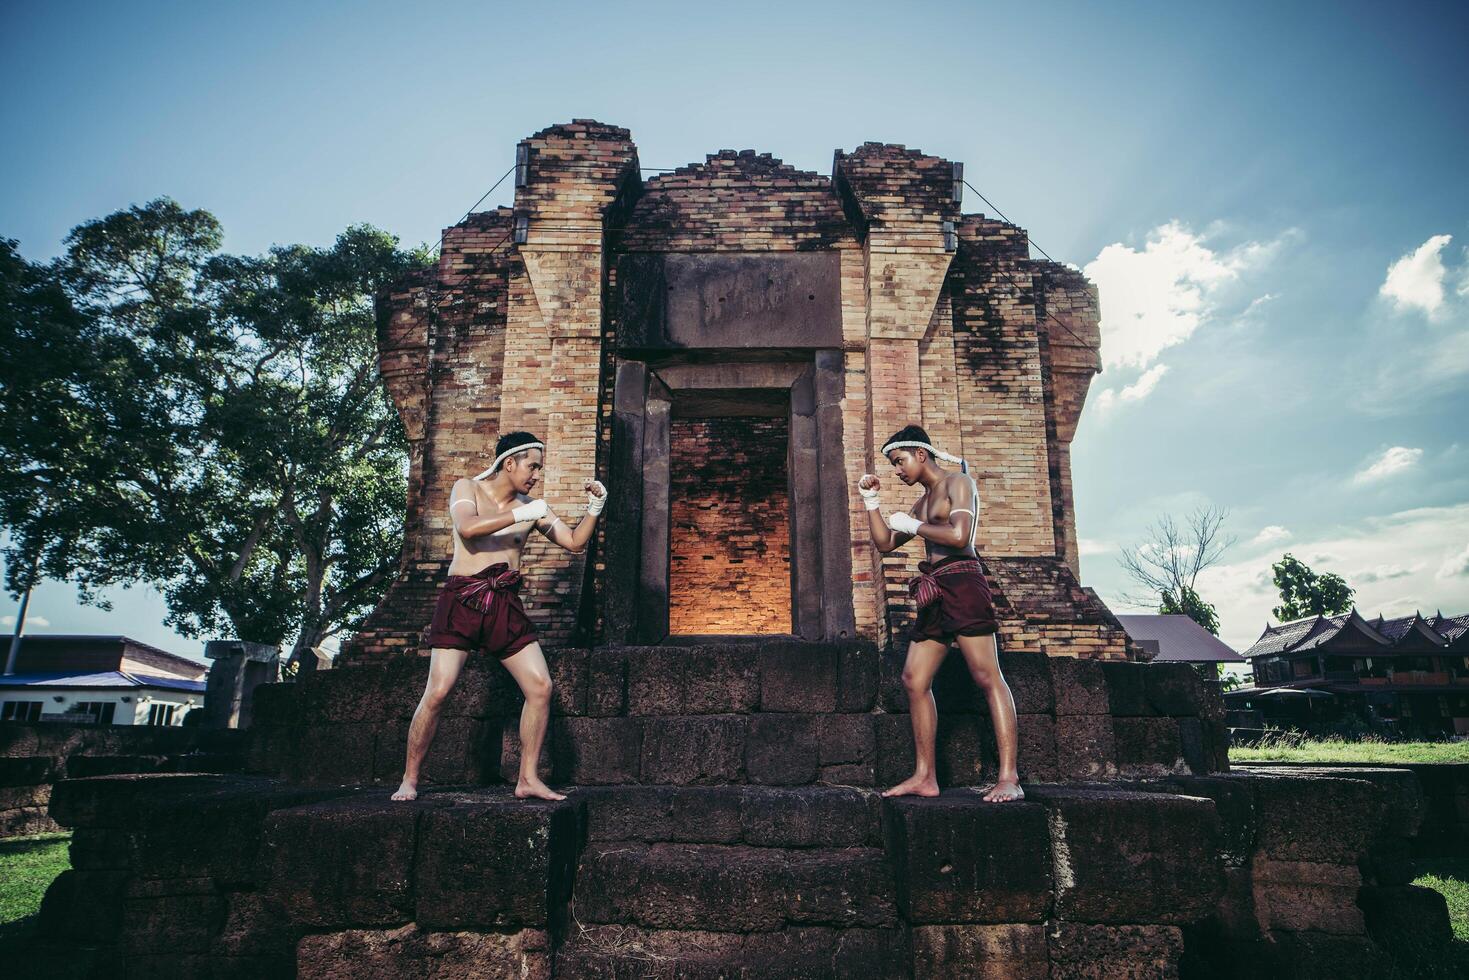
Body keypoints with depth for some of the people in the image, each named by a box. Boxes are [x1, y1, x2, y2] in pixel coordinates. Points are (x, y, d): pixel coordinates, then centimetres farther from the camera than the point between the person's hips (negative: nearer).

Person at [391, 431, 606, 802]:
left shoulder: (531, 508, 12)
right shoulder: (467, 489, 2)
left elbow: (574, 542, 12)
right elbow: (467, 528, -19)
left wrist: (594, 507, -1)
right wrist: (520, 515, -18)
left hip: (506, 604, 4)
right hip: (462, 600, -4)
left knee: (540, 687, -4)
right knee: (437, 691, -9)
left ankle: (528, 779, 8)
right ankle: (409, 779, 10)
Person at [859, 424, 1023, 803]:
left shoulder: (958, 483, -1)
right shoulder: (923, 502, 24)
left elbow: (959, 536, -17)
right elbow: (885, 543, 25)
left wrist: (914, 526, -5)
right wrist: (871, 501, 17)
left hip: (962, 582, -9)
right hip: (935, 593, 9)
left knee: (988, 677, -11)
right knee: (914, 679, 4)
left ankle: (1009, 778, -12)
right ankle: (924, 777, 8)